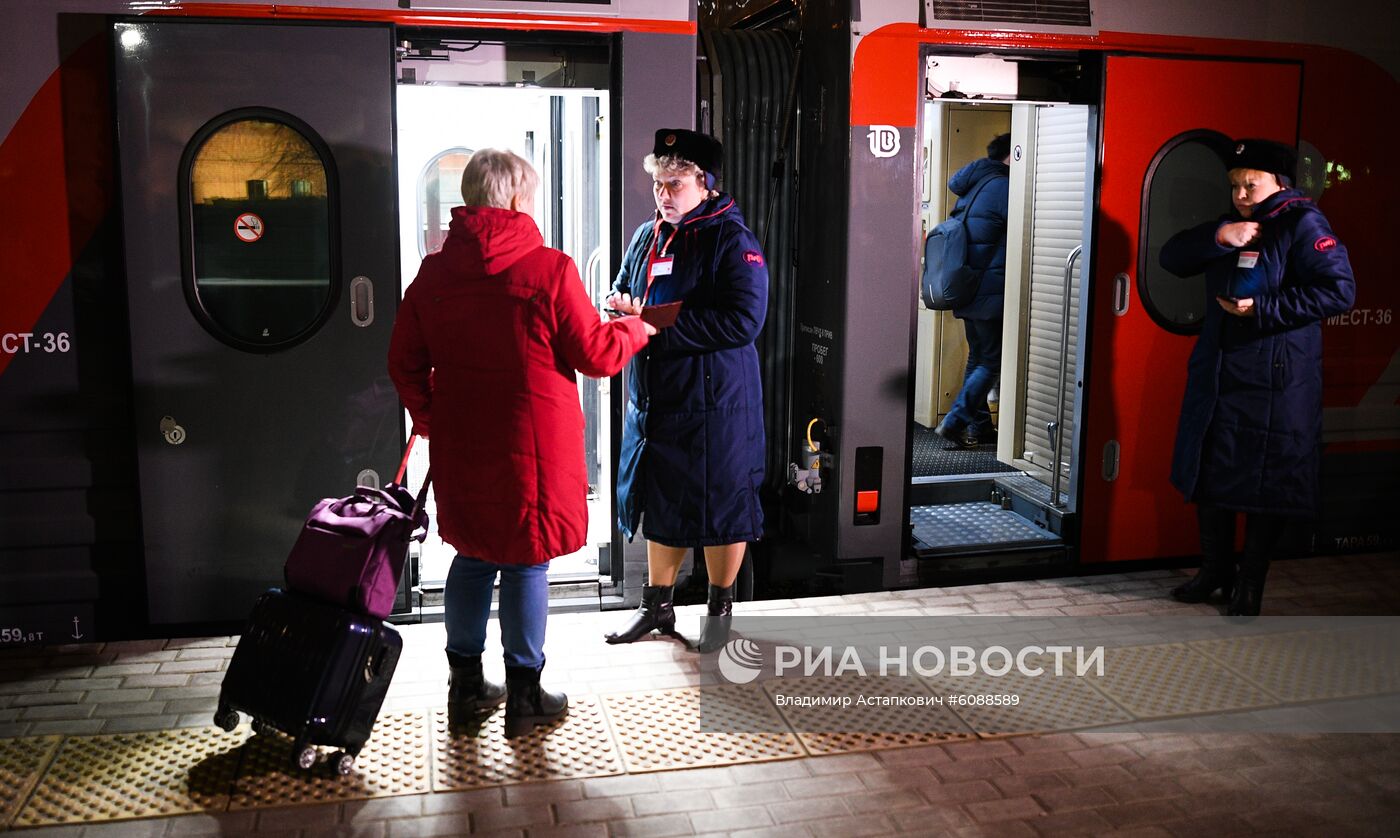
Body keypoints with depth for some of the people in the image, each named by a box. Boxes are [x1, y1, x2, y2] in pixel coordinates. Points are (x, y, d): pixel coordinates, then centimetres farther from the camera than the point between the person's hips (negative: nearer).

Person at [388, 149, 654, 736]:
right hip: (532, 445, -5)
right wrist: (636, 329, 12)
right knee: (525, 564, 6)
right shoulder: (550, 270, -14)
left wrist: (429, 418, 22)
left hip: (460, 445, 5)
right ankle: (524, 697, 17)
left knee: (473, 556, 18)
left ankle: (466, 685, 28)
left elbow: (404, 361, 6)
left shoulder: (433, 273, 1)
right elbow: (595, 355, -8)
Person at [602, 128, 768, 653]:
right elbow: (622, 290, 24)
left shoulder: (731, 240, -12)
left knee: (720, 508, 6)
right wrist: (623, 307, -3)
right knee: (659, 504, 16)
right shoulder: (647, 236, 10)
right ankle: (657, 605, 31)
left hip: (714, 402, -6)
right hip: (652, 397, 7)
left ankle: (720, 608, 26)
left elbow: (743, 320, -23)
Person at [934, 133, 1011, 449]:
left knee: (977, 359, 15)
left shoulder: (969, 188, 17)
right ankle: (954, 422, -10)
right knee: (992, 362, -4)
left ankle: (978, 428, 20)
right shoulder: (1002, 187, -11)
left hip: (966, 290, 9)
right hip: (991, 291, -9)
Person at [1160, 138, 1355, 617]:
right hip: (1216, 375, 7)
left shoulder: (1302, 224, -8)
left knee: (1268, 485, 2)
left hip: (1276, 384, -7)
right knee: (1209, 474, 14)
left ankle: (1250, 583, 17)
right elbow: (1172, 258, 4)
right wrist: (1217, 236, -12)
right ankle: (1215, 569, 30)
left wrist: (1263, 308, -19)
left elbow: (1339, 291, -16)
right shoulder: (1231, 226, 13)